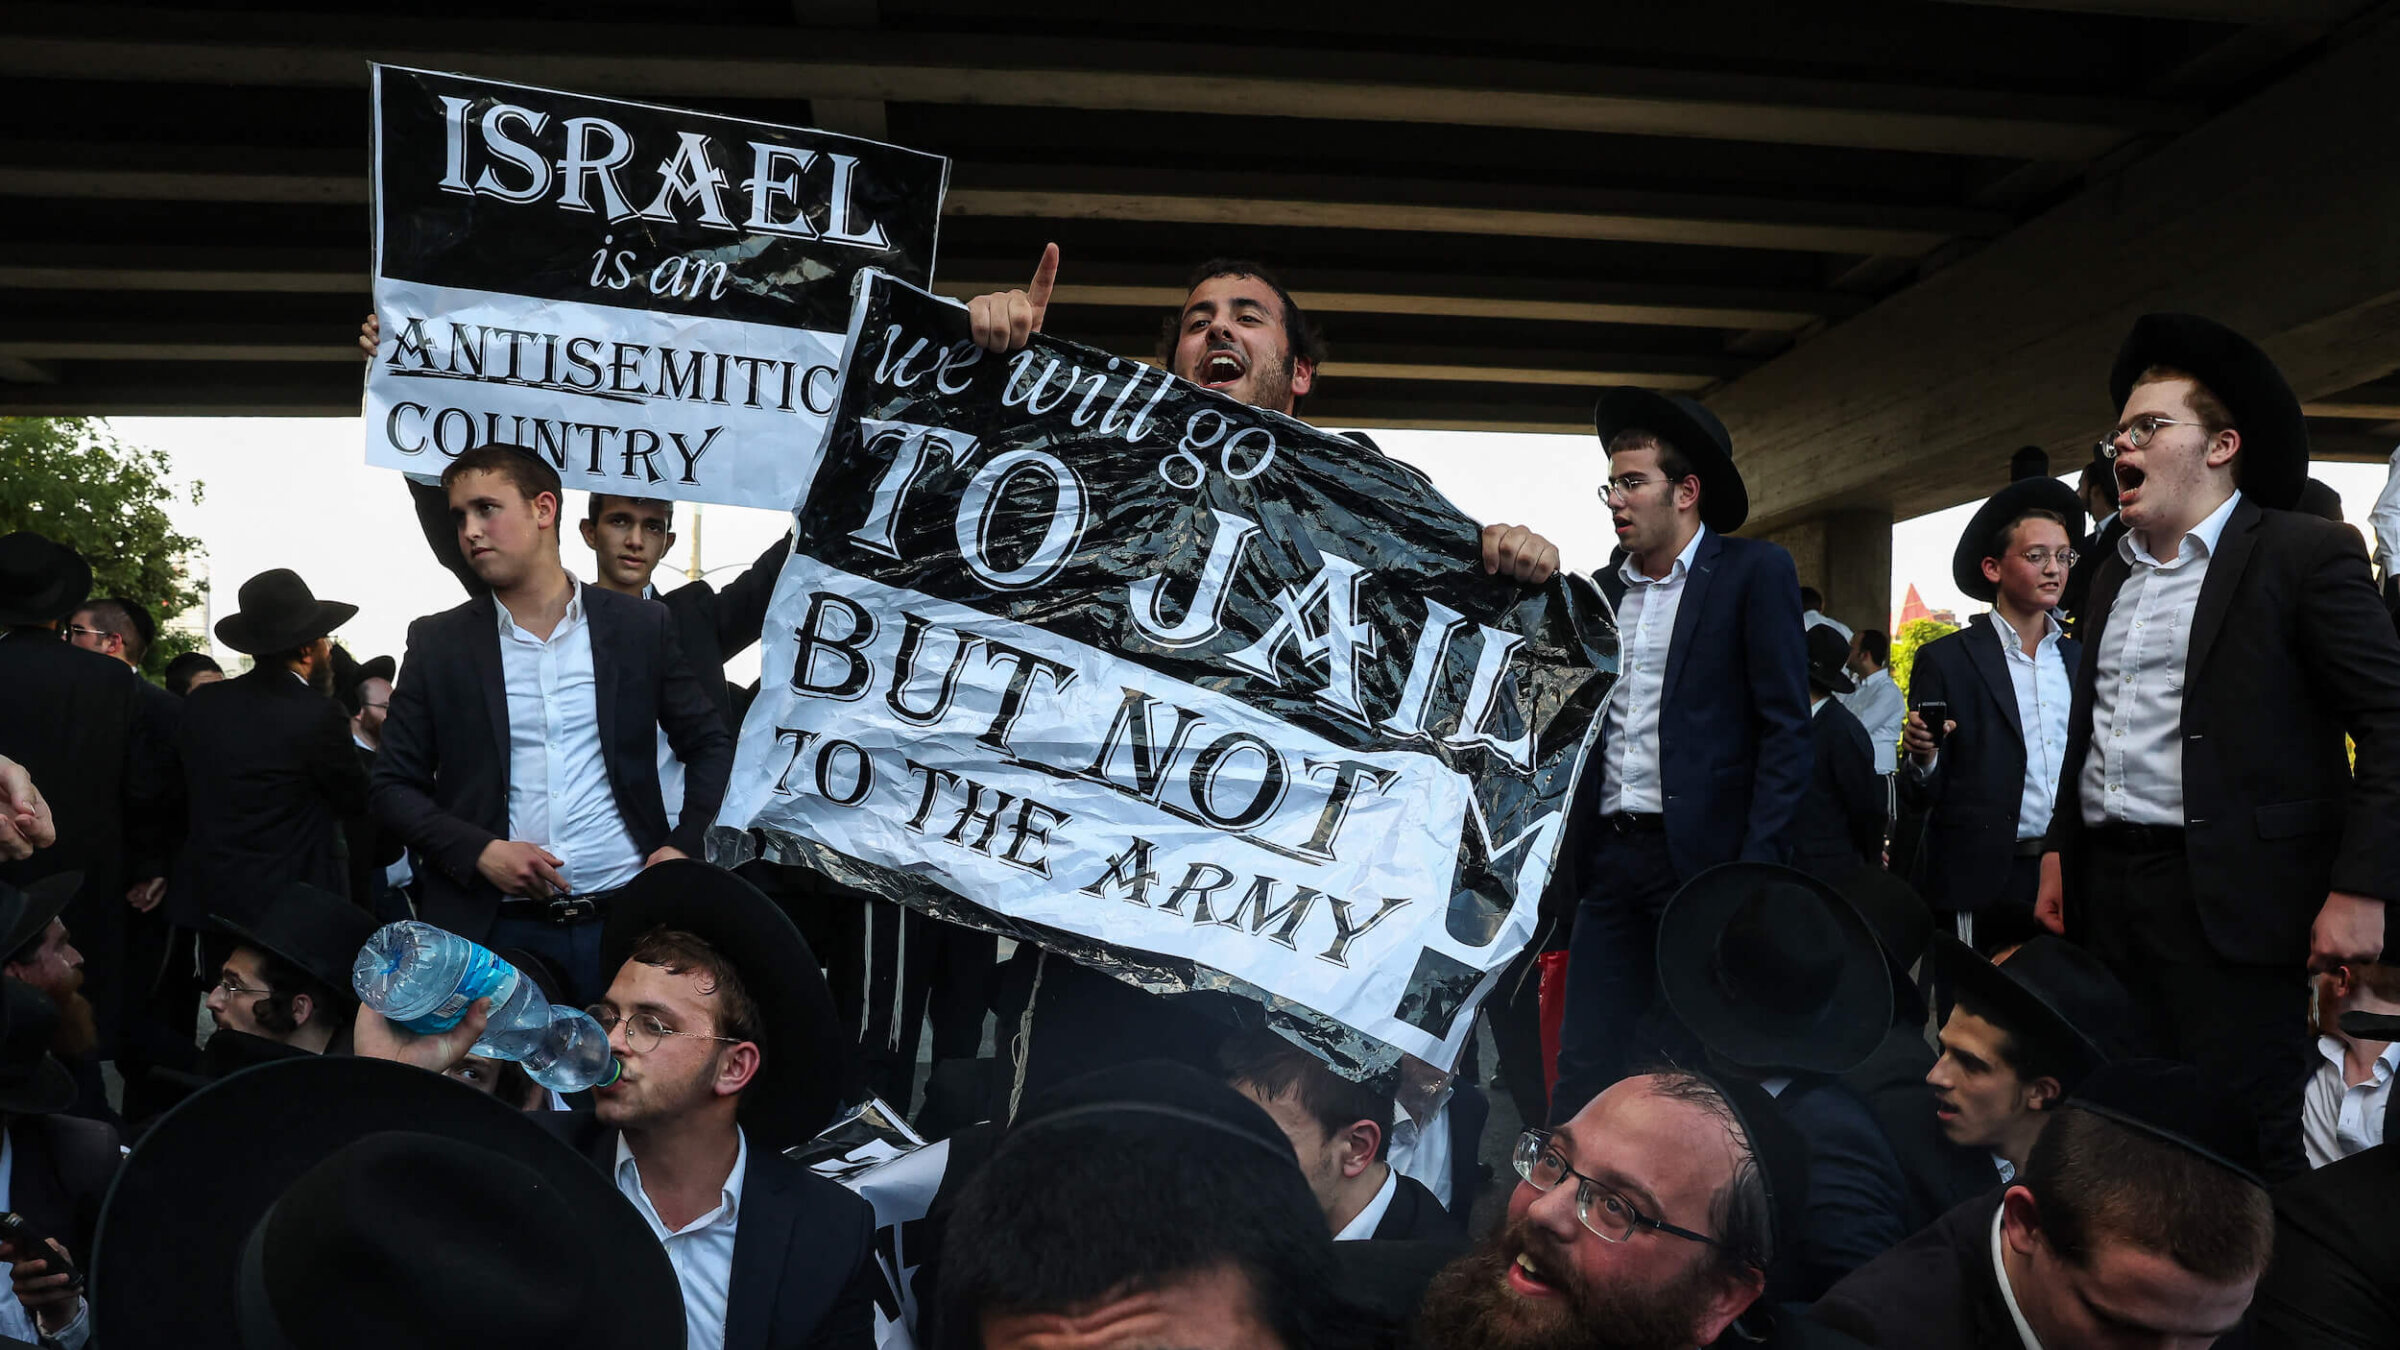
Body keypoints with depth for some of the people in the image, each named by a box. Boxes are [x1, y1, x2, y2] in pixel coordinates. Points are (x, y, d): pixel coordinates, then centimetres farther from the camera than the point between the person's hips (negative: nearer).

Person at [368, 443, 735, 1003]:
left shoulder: (642, 628, 4)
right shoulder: (438, 642, 5)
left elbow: (710, 745, 12)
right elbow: (394, 784, 6)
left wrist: (683, 848, -2)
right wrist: (480, 851, -9)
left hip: (623, 916, 0)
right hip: (494, 928, 0)